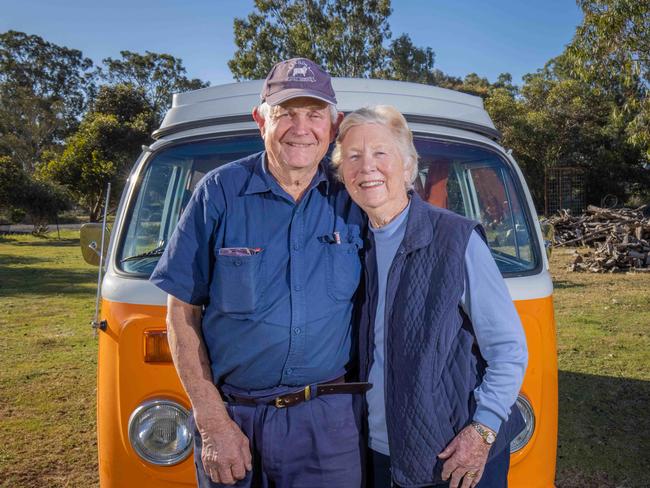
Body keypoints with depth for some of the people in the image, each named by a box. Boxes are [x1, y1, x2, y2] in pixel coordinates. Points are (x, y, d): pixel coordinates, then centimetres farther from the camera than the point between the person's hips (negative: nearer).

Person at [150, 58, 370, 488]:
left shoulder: (352, 200, -2)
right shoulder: (220, 192, -6)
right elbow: (182, 312, -3)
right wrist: (212, 421, -7)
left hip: (328, 420, 1)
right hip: (230, 414, 0)